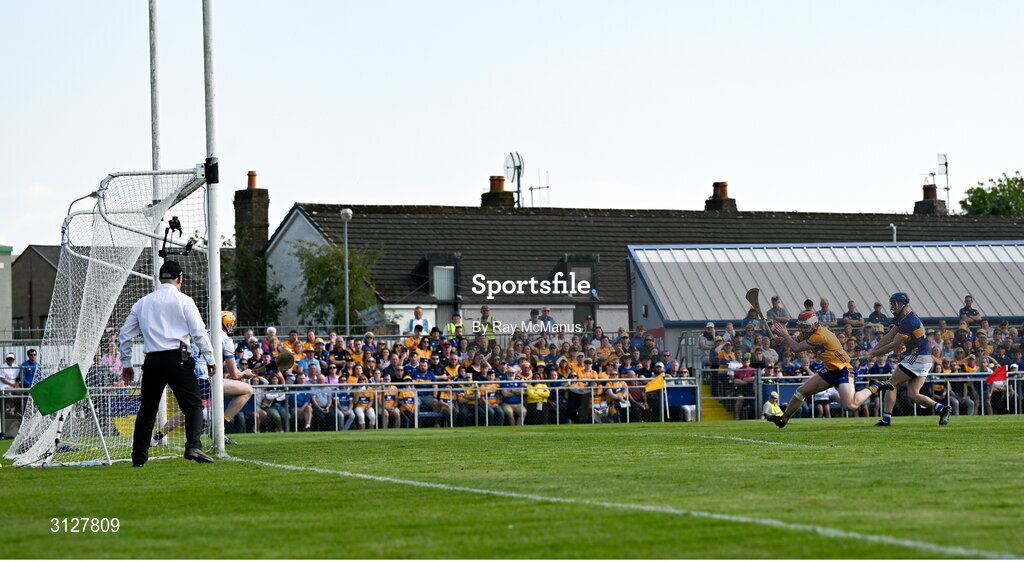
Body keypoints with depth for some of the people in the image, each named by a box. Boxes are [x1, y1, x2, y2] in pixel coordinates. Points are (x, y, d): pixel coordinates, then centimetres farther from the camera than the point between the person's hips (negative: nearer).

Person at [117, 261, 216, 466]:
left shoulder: (143, 303, 15)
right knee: (193, 404, -1)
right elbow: (198, 332, -4)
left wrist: (126, 364, 25)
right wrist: (210, 359, 2)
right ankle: (193, 446, -19)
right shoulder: (183, 300, 2)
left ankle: (138, 457, 11)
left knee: (147, 409, 11)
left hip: (152, 362, 4)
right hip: (178, 360, -4)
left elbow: (124, 335, 17)